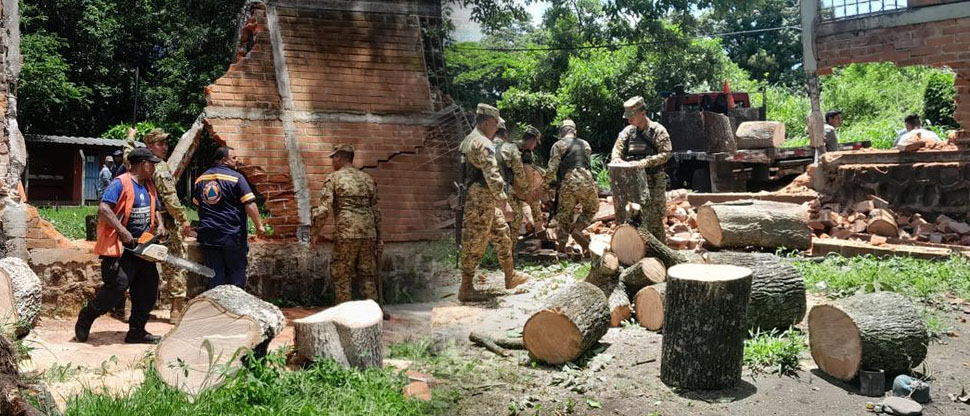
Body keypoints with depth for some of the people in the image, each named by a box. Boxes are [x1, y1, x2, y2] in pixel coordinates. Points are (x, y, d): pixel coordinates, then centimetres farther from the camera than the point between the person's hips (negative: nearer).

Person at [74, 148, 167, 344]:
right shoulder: (120, 183, -13)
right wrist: (123, 232, -25)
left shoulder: (149, 186, 13)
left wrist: (160, 225, 6)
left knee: (149, 287, 5)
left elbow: (155, 209, 27)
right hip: (120, 247, -9)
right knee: (118, 284, -14)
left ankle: (137, 331, 14)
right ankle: (86, 317, 11)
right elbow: (103, 208, -23)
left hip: (142, 246, 9)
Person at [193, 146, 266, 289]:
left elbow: (197, 204, 20)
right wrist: (259, 225, -7)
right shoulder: (236, 177, -9)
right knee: (236, 273, 5)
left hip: (208, 236, 5)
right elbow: (250, 205, -15)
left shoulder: (200, 179, 11)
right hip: (233, 236, -5)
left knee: (215, 276, 8)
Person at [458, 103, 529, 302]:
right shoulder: (482, 143, -18)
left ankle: (510, 276, 29)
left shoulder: (468, 141, 16)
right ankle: (466, 289, 4)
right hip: (481, 200, -11)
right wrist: (502, 197, -28)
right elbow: (492, 174, -27)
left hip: (486, 202, 11)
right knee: (475, 243, -4)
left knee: (501, 233, 18)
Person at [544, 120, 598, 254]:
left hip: (567, 184, -1)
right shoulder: (585, 144, 16)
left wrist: (546, 181, 12)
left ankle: (561, 245, 14)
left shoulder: (558, 145, 4)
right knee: (591, 208, 22)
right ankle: (577, 229, 0)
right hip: (586, 181, 1)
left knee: (564, 215, 13)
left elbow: (552, 168, -4)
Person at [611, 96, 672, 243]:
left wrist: (645, 162, -23)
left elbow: (665, 154, -12)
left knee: (654, 218, -6)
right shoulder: (628, 131, 10)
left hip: (654, 181, -5)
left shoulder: (657, 130, -6)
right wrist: (616, 158, -18)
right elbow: (618, 148, 6)